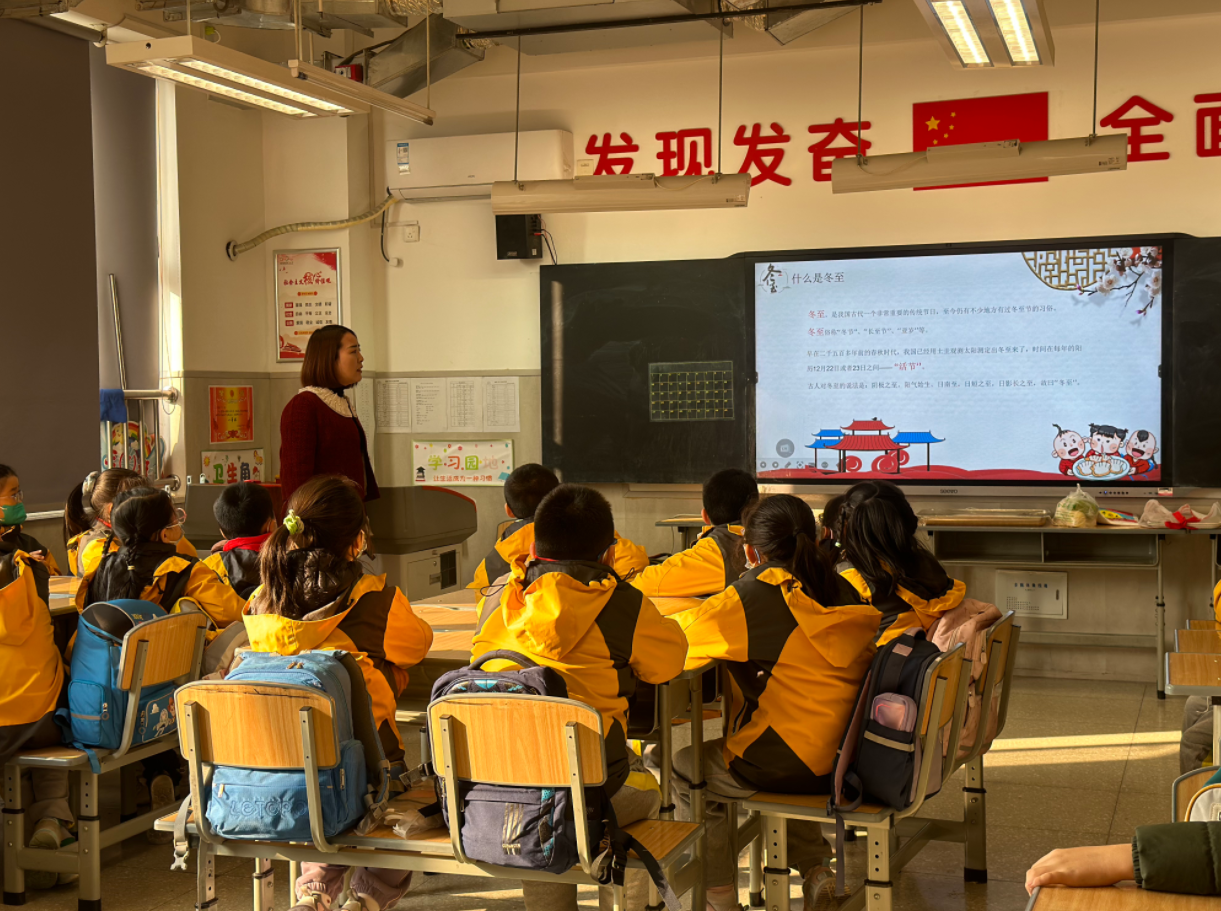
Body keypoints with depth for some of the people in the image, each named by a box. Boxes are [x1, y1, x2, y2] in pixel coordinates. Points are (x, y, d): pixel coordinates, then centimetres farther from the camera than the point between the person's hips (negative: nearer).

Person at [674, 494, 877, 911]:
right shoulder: (845, 594, 4)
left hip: (784, 767, -7)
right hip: (842, 761, 7)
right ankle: (816, 868, 27)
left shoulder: (753, 597, -16)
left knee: (684, 766, 19)